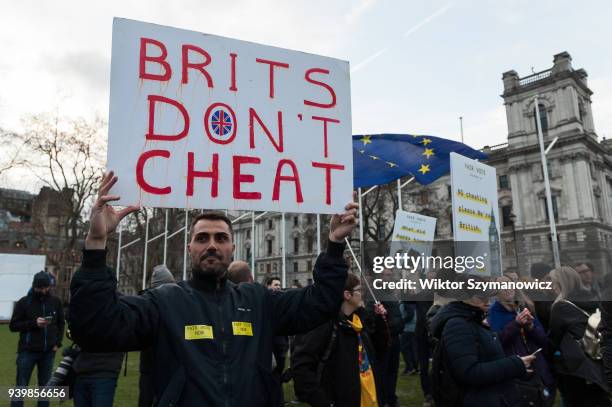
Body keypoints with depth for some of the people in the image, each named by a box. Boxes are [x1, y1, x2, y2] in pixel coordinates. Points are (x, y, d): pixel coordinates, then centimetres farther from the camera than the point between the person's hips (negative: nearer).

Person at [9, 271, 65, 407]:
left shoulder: (56, 301, 2)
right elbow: (13, 326, -3)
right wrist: (34, 323, -18)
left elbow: (61, 323, 11)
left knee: (45, 387, 11)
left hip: (48, 352, 2)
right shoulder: (24, 302, -5)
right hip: (27, 351, -2)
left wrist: (57, 343, 1)